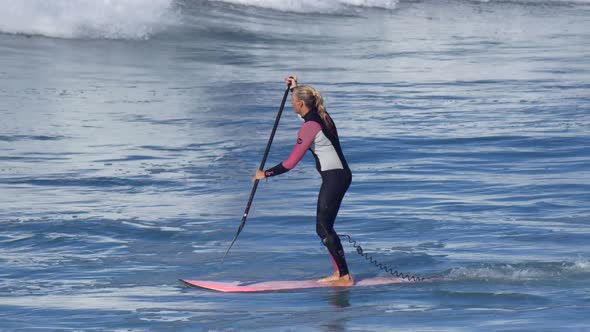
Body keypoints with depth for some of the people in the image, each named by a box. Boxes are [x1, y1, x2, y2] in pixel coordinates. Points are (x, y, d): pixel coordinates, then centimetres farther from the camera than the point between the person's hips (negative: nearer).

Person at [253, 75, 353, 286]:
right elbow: (306, 106, 39)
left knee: (324, 229, -6)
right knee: (325, 227, 13)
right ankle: (339, 272, 14)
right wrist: (295, 88, 37)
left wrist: (266, 174, -7)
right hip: (341, 174, 10)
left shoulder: (309, 127, -18)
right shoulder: (320, 116, 9)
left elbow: (291, 163, -17)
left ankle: (345, 277, -7)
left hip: (334, 178, -10)